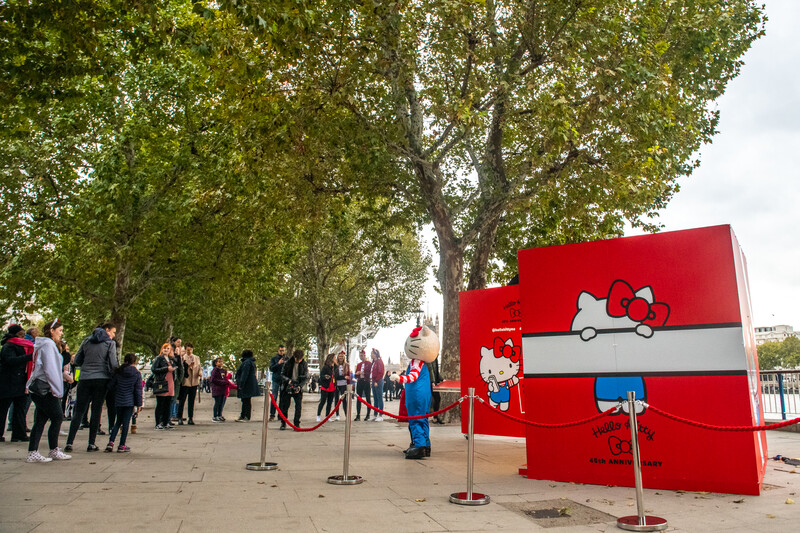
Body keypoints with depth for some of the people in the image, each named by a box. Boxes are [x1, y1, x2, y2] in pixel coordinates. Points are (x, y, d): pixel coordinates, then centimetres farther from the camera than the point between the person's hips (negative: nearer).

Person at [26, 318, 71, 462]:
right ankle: (54, 451, 6)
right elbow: (50, 369, -18)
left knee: (40, 420, 8)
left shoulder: (41, 344, 19)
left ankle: (32, 453, 8)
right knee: (57, 417, -2)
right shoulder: (48, 344, -13)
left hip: (38, 389, 10)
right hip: (45, 389, -10)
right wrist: (57, 390, -15)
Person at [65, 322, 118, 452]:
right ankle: (91, 444, 5)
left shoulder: (86, 341, 10)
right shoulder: (110, 343, -2)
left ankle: (69, 443, 3)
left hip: (85, 379, 3)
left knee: (79, 411, 7)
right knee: (96, 410, 3)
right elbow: (113, 364, -9)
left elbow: (77, 361, 11)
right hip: (102, 379, -3)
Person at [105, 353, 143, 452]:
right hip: (130, 401, -2)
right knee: (126, 422, 2)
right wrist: (139, 404, 3)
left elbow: (111, 386, 4)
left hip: (118, 401, 3)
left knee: (118, 422, 16)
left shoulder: (118, 372, 1)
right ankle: (122, 446, 4)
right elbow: (138, 390, -3)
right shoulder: (137, 374, -4)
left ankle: (111, 442, 5)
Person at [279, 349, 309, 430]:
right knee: (285, 406, 5)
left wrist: (300, 386, -15)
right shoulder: (287, 363, -4)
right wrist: (288, 380, -17)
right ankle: (283, 423, 19)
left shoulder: (304, 364, -2)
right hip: (287, 388, 0)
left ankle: (296, 423, 6)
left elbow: (306, 377, -1)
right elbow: (283, 375, 2)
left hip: (298, 388, 0)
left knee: (299, 406, -6)